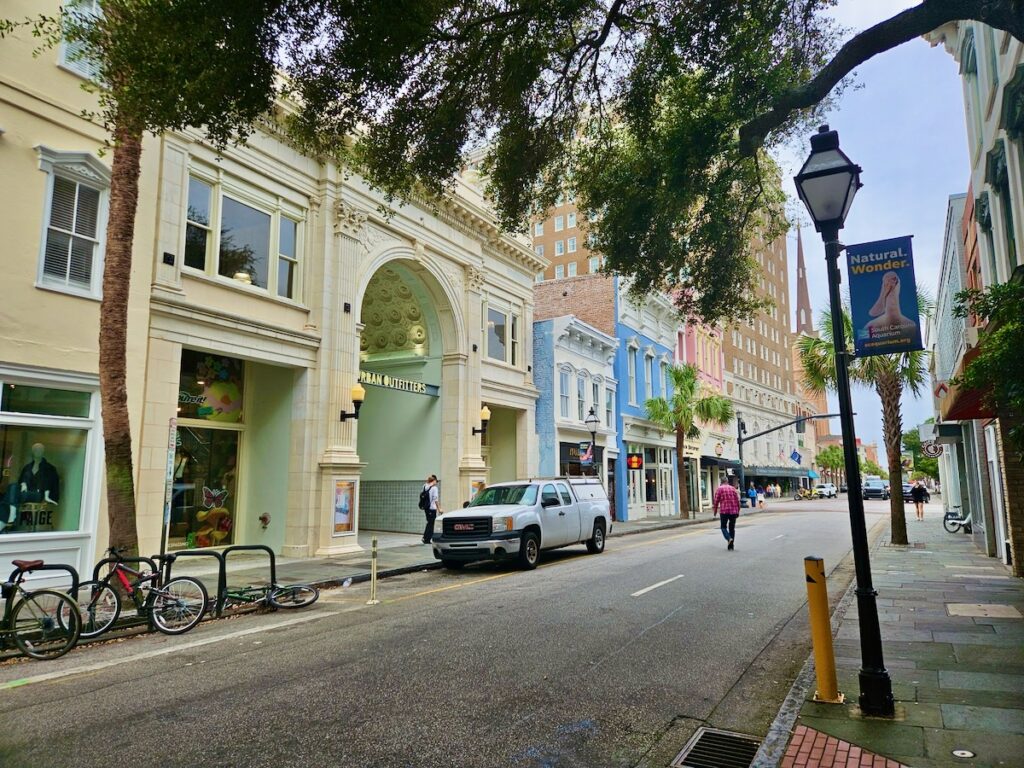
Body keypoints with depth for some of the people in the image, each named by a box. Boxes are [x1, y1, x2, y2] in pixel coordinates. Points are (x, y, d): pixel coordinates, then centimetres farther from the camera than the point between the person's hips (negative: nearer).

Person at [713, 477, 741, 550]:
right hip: (734, 511, 3)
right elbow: (737, 501, 8)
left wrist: (715, 510, 6)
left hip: (724, 511, -3)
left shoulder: (719, 489, 0)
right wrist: (738, 511, 15)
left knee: (724, 527, 9)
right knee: (732, 528, 12)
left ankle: (729, 538, -17)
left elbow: (716, 501, -4)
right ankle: (731, 545, 12)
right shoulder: (733, 488, 10)